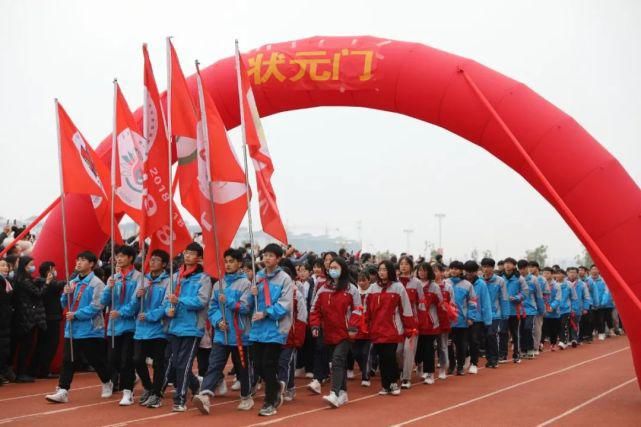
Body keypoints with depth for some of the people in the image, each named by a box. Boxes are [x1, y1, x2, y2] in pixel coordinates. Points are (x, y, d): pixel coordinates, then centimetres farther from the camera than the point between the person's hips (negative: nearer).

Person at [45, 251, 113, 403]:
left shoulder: (96, 283, -10)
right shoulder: (72, 282, 12)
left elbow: (97, 306, -19)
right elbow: (65, 305, 16)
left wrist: (76, 315, -20)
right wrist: (66, 294, -5)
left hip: (90, 330, -6)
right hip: (72, 329, 6)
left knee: (96, 360, 7)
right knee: (67, 361, 0)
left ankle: (107, 383, 29)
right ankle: (62, 391, -2)